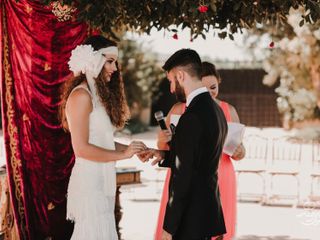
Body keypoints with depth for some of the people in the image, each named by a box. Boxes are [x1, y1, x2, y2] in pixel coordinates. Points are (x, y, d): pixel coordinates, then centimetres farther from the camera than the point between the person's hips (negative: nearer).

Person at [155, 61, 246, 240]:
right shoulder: (179, 109, 1)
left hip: (218, 184, 1)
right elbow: (165, 149, 5)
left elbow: (240, 153, 10)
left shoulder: (228, 110, 6)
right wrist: (162, 140, -16)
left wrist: (239, 152, -12)